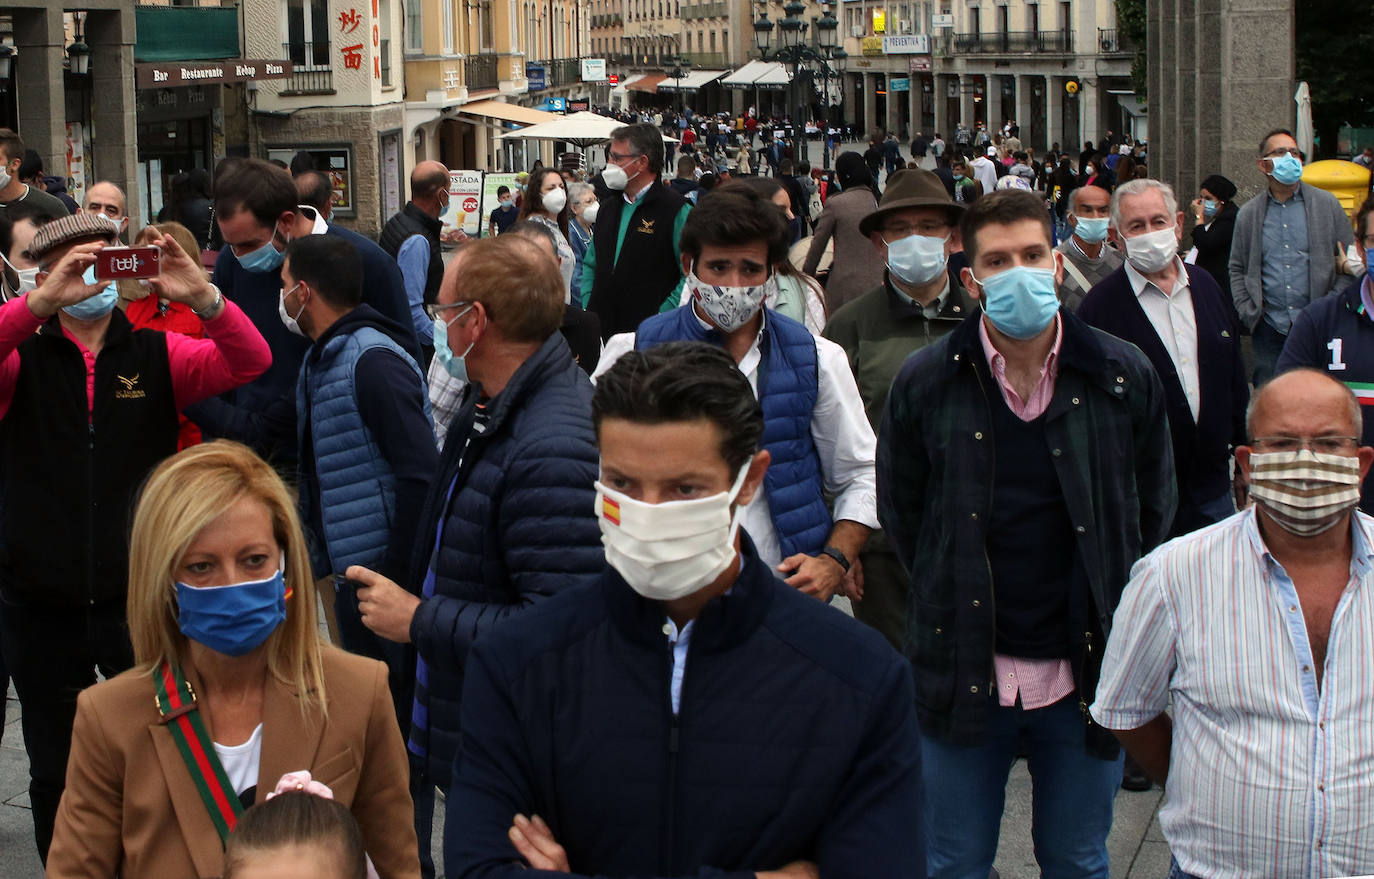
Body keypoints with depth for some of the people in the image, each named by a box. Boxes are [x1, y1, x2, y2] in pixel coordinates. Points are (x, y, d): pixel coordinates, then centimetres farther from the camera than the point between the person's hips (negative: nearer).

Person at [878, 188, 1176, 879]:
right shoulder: (925, 382, -4)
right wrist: (954, 602, 4)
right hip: (964, 673, 0)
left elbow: (1153, 510, 9)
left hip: (1084, 670, 1)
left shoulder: (1124, 377, -3)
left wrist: (1113, 609, 7)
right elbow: (900, 514, 7)